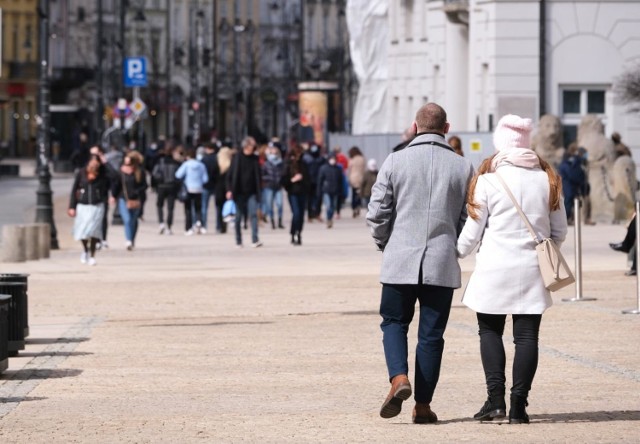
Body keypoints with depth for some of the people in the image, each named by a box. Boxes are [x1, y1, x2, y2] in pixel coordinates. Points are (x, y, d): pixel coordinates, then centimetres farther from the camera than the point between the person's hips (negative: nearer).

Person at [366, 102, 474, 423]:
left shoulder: (395, 161, -2)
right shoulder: (463, 167, 1)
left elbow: (377, 214, -2)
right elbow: (470, 220, 2)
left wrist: (385, 246, 15)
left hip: (400, 261, -1)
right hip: (443, 264, 1)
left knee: (394, 322, 13)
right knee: (431, 333, 7)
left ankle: (398, 378, -11)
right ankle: (423, 405, 7)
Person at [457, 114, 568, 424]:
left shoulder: (488, 180, -6)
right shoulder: (547, 179, 4)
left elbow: (471, 233, -1)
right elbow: (560, 232, 9)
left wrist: (453, 254, 18)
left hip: (494, 270, -2)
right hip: (532, 271, 2)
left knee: (490, 331, 12)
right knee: (527, 336, 4)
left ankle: (496, 399, 1)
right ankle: (518, 405, -1)